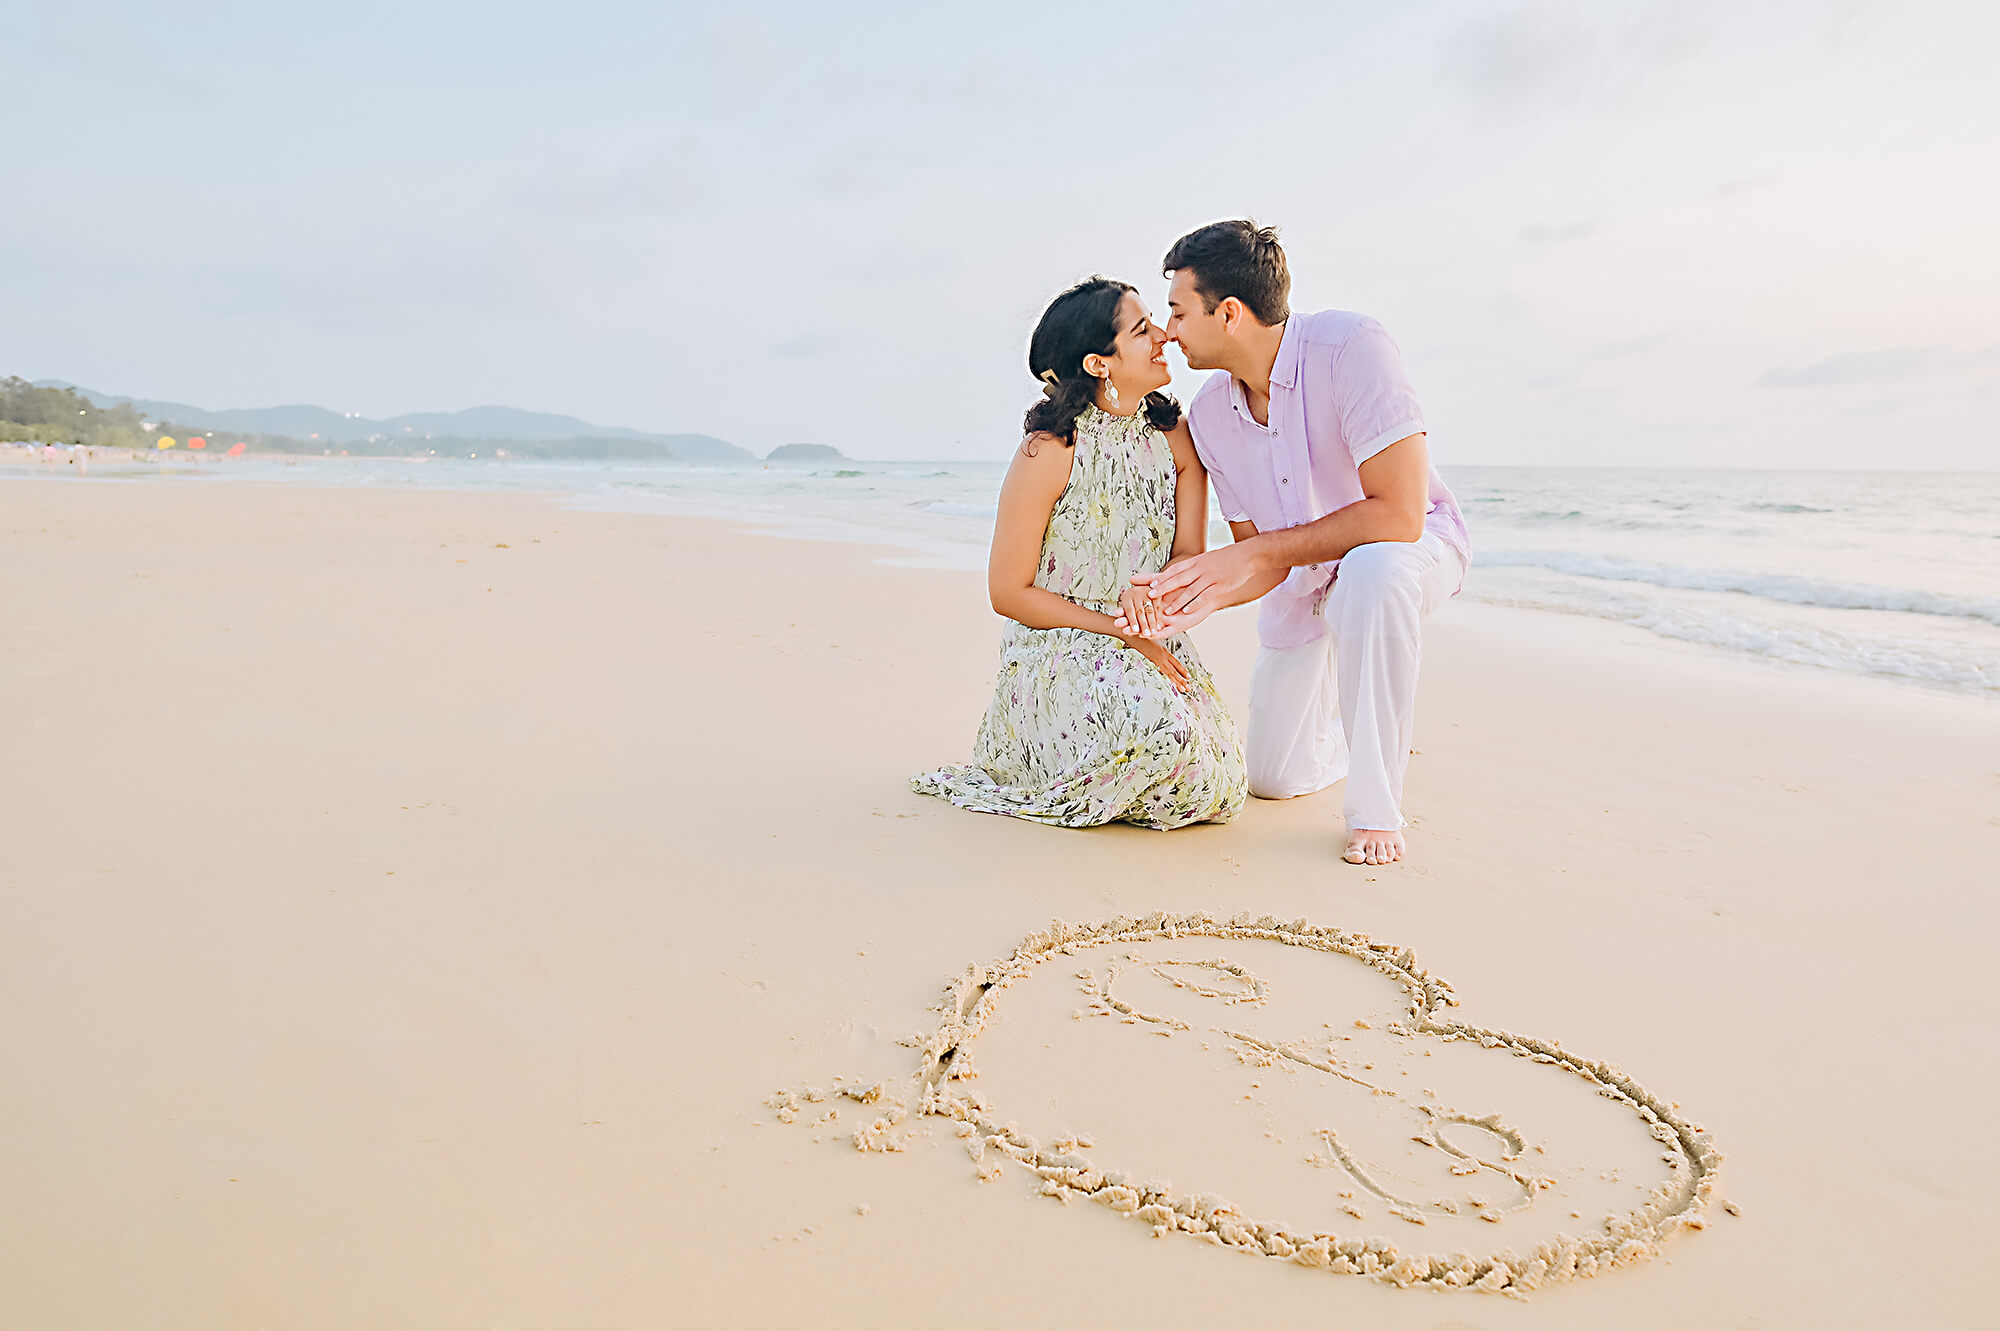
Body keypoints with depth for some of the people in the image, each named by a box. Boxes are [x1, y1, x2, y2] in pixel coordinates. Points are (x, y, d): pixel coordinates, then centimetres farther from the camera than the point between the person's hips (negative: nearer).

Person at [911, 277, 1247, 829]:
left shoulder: (1176, 437, 2)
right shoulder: (1049, 452, -15)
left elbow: (1189, 552, -1)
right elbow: (1008, 592, -12)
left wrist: (1149, 591, -25)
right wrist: (1117, 629, -17)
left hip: (1149, 645, 6)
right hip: (1056, 649, -5)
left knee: (1219, 791, -10)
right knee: (1159, 731, -34)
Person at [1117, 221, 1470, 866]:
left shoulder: (1351, 345, -29)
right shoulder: (1208, 414, -10)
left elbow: (1398, 515, -35)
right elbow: (1263, 561, -7)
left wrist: (1254, 553, -31)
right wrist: (1202, 595, -29)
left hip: (1417, 546, -5)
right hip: (1304, 576, 6)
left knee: (1371, 571, -44)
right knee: (1274, 778, 7)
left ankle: (1376, 811, -27)